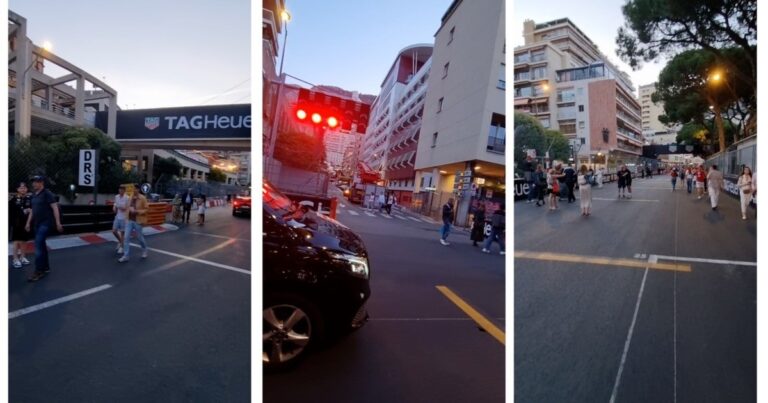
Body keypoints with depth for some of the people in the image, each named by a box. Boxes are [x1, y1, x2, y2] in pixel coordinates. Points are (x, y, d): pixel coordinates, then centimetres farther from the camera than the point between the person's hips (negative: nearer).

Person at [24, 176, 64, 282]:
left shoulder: (47, 193, -10)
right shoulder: (34, 195, 13)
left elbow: (55, 208, -15)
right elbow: (32, 210, 21)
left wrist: (58, 223, -19)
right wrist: (28, 223, 15)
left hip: (46, 223, -8)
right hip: (37, 223, 8)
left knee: (38, 245, -12)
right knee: (41, 245, 12)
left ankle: (38, 271, -8)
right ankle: (46, 268, 21)